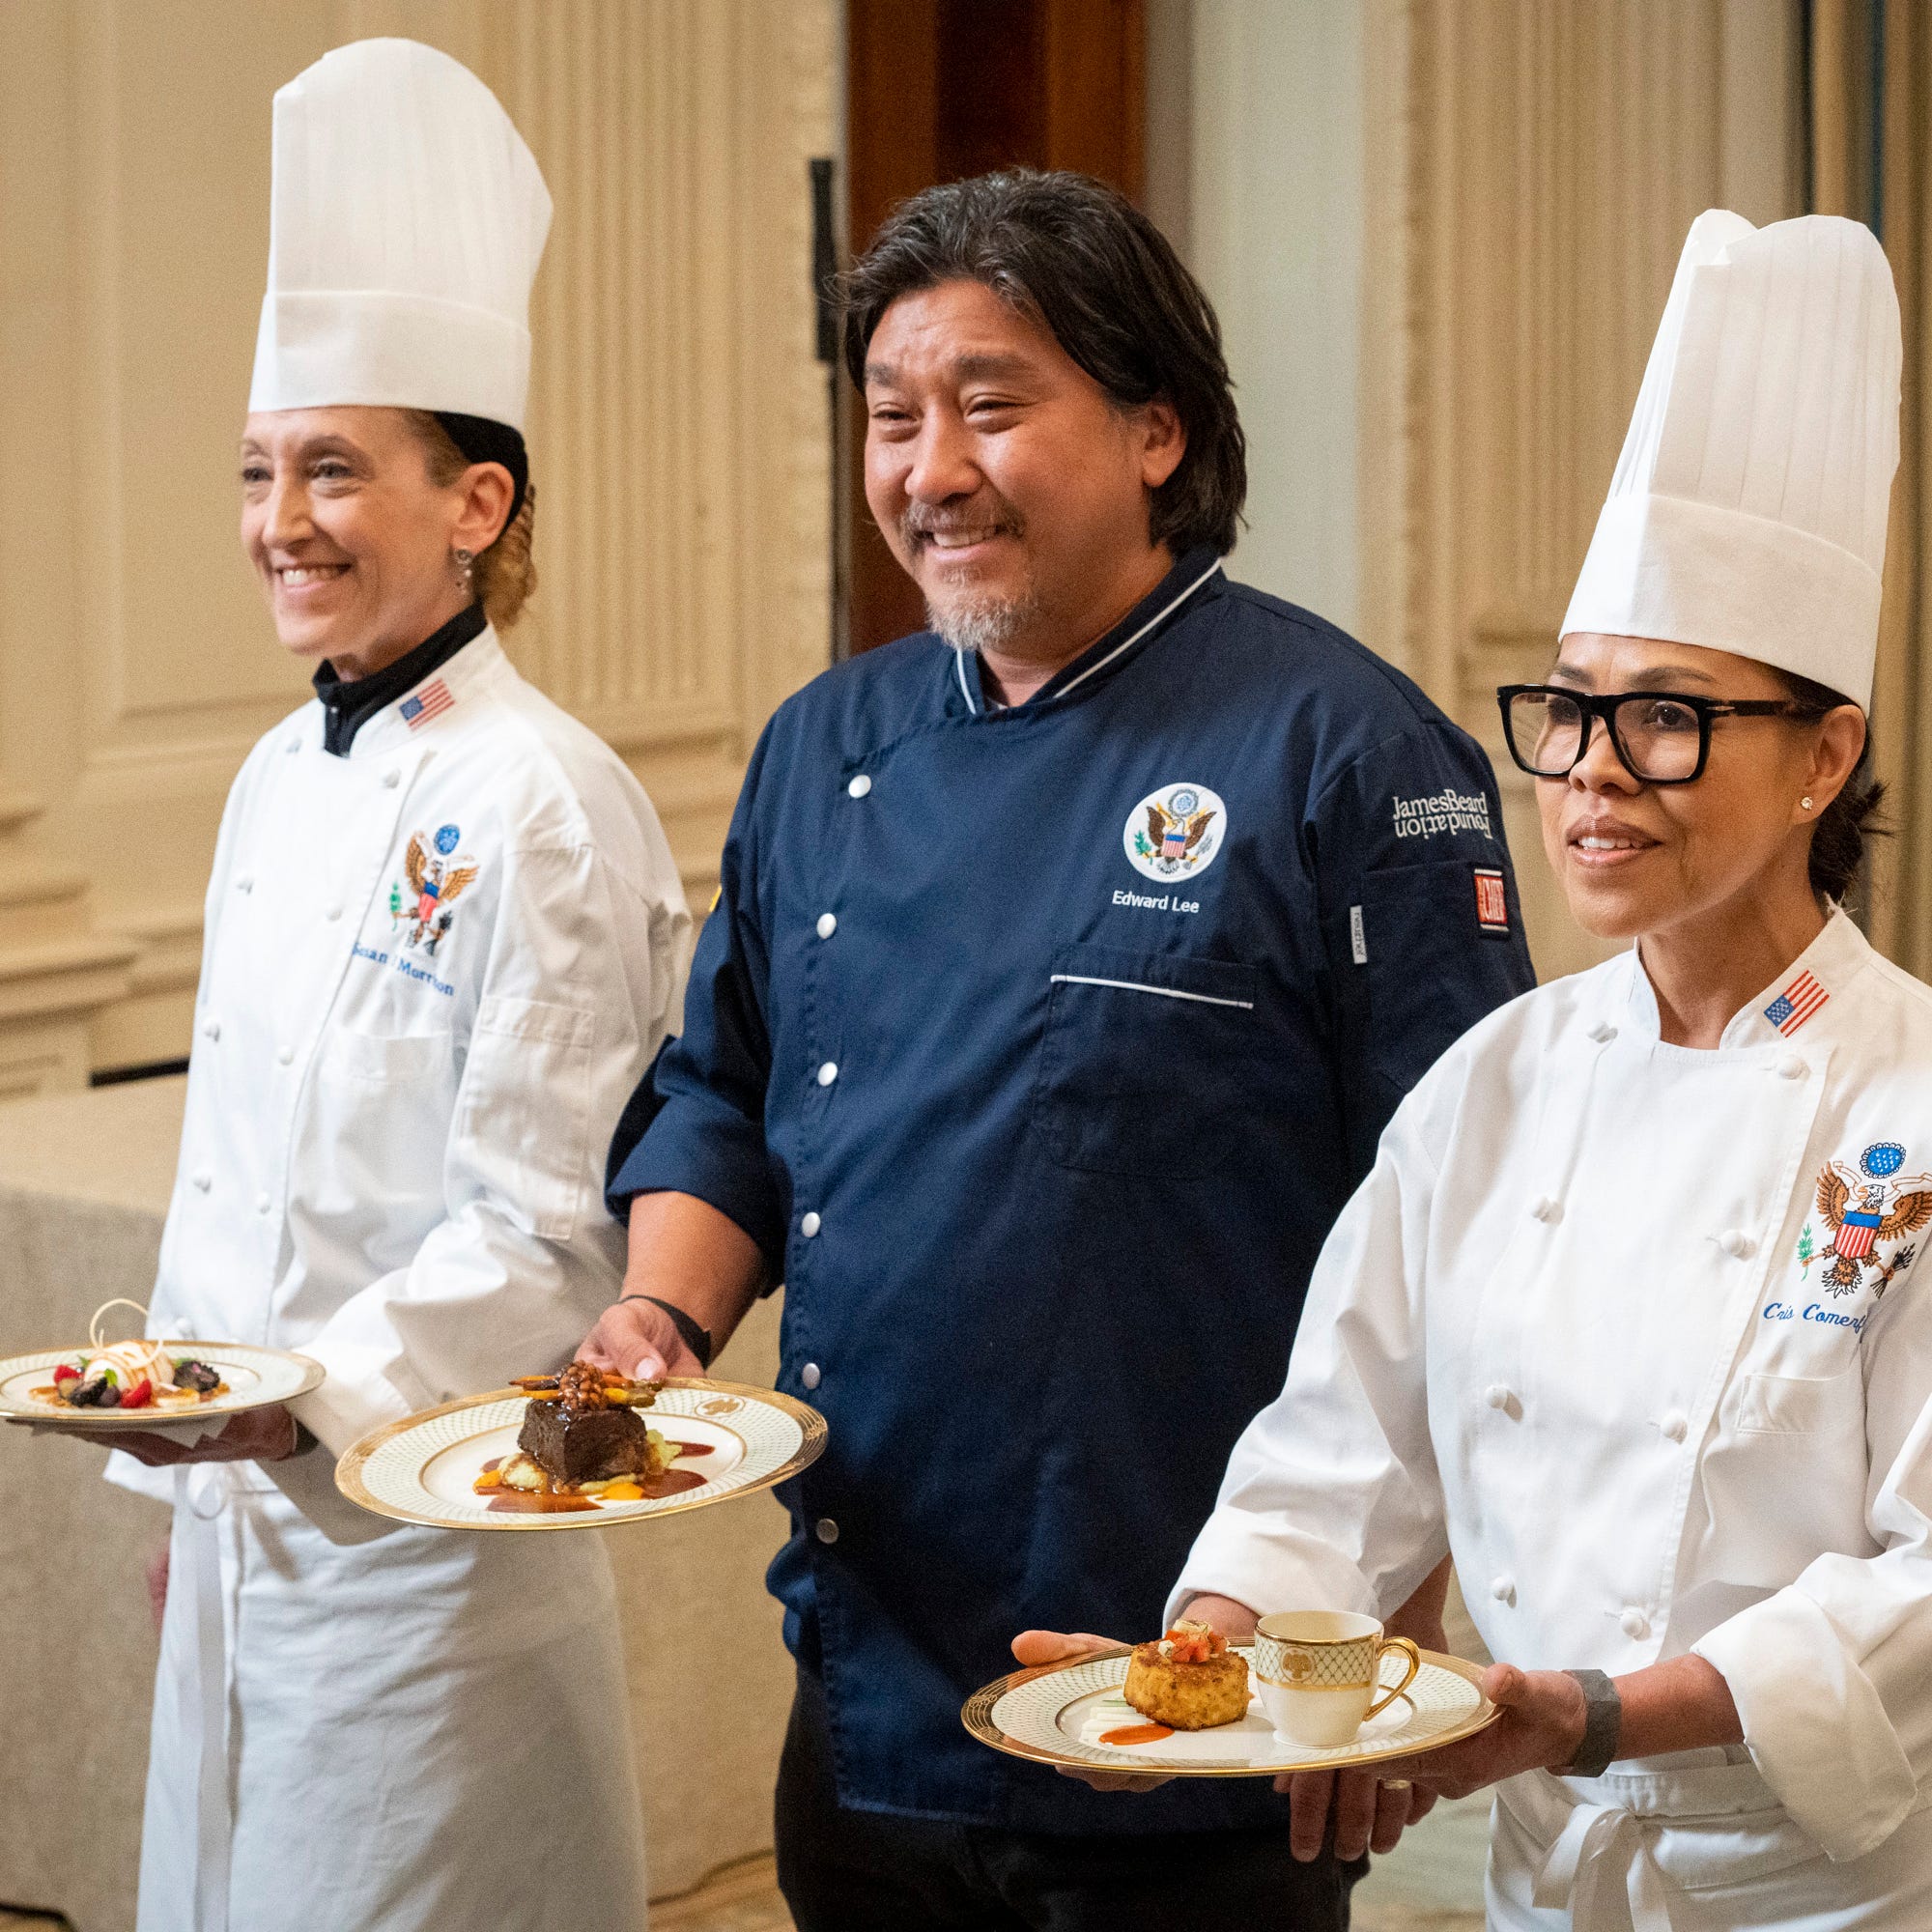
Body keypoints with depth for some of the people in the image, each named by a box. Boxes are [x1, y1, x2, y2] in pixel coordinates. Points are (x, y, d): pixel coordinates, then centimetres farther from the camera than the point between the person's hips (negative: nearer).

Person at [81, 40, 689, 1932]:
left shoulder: (540, 811, -16)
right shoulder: (280, 777, 9)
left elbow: (541, 1229, -17)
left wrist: (311, 1397, -27)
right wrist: (192, 1456, 17)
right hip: (243, 1519, 8)